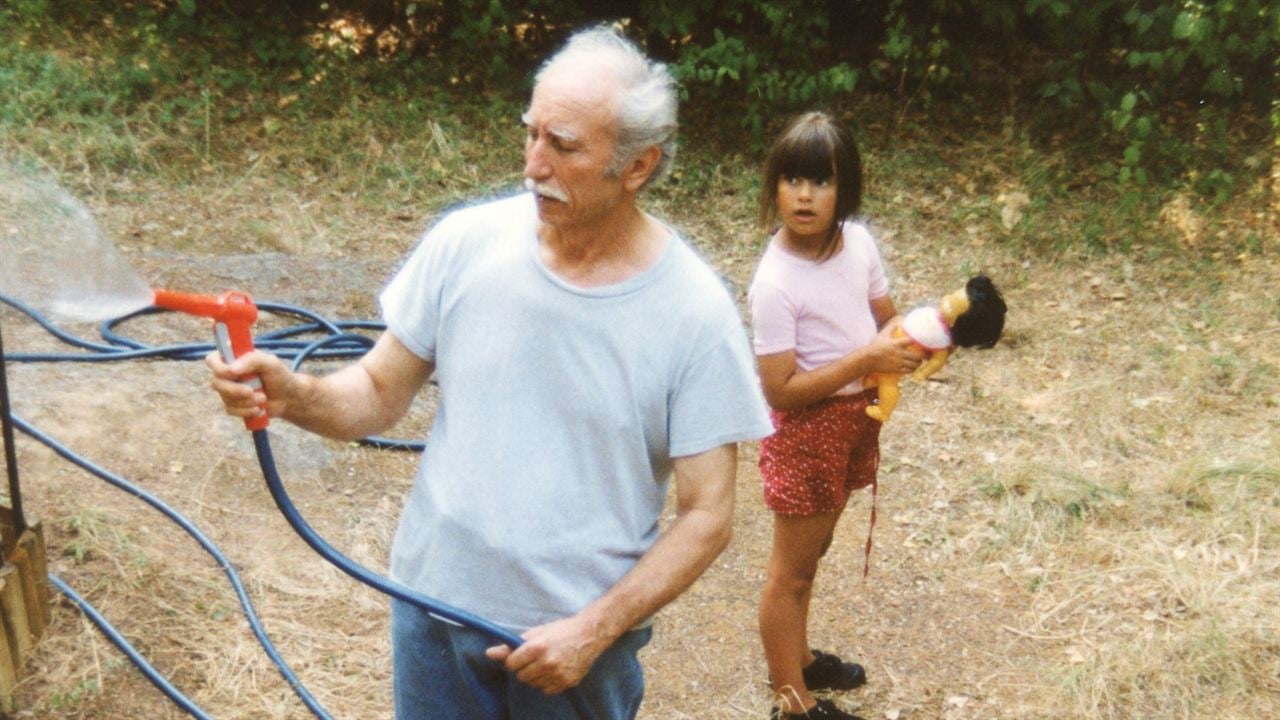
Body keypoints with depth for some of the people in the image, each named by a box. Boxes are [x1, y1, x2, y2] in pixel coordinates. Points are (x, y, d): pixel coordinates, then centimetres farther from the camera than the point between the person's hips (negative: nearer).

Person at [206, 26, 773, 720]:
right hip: (434, 607, 2)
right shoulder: (464, 243, -9)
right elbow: (378, 393, -1)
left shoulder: (695, 314, -15)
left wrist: (596, 630, -18)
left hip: (580, 638, -2)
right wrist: (293, 395, -20)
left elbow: (706, 515, -11)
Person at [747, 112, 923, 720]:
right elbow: (781, 389, -25)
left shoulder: (858, 242, -5)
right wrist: (867, 359, -28)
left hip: (855, 418, 7)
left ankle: (796, 658, 45)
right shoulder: (775, 283, -25)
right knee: (792, 570, 9)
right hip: (805, 430, -7)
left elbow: (884, 315, 10)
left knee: (810, 554, 25)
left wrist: (905, 337, -13)